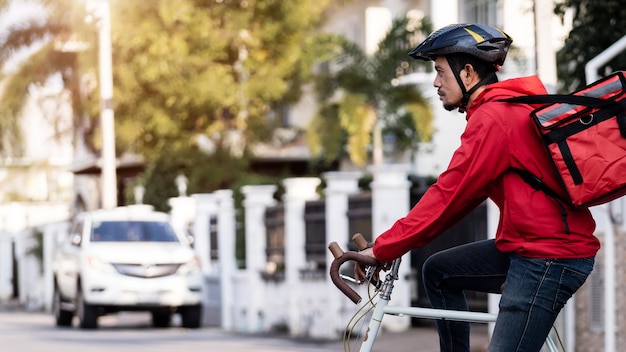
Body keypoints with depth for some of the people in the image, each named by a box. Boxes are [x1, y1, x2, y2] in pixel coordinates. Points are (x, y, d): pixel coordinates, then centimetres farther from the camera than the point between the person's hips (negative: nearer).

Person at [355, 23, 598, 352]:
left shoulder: (492, 119, -17)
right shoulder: (509, 106, 15)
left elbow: (448, 195, -18)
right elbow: (461, 192, 18)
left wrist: (382, 249, -12)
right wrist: (396, 241, 13)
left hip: (549, 258, -11)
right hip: (525, 245, 11)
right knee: (438, 271, 18)